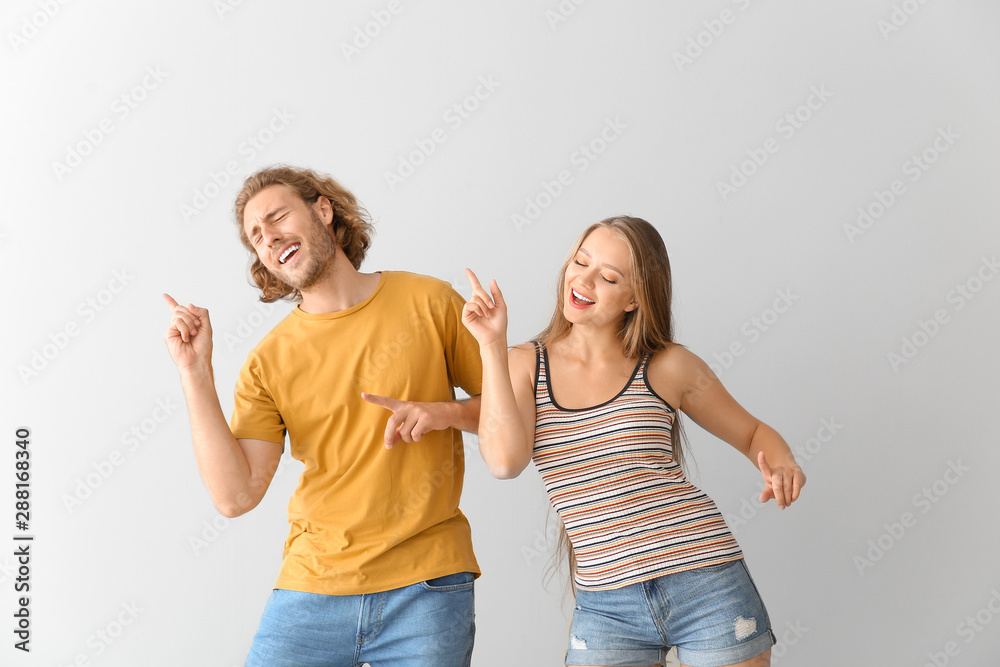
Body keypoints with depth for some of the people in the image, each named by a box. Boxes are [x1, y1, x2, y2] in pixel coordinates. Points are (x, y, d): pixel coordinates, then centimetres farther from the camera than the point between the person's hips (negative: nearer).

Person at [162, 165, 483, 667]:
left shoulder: (428, 302, 0)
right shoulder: (268, 363, 2)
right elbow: (236, 497, -8)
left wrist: (446, 411, -12)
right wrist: (195, 373, -10)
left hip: (427, 584, -1)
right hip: (312, 587, 1)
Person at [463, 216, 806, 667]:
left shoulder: (668, 367, 1)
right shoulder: (525, 364, 3)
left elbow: (753, 434, 13)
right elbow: (504, 460, -13)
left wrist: (781, 465, -9)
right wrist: (492, 346, -11)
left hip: (706, 584, 0)